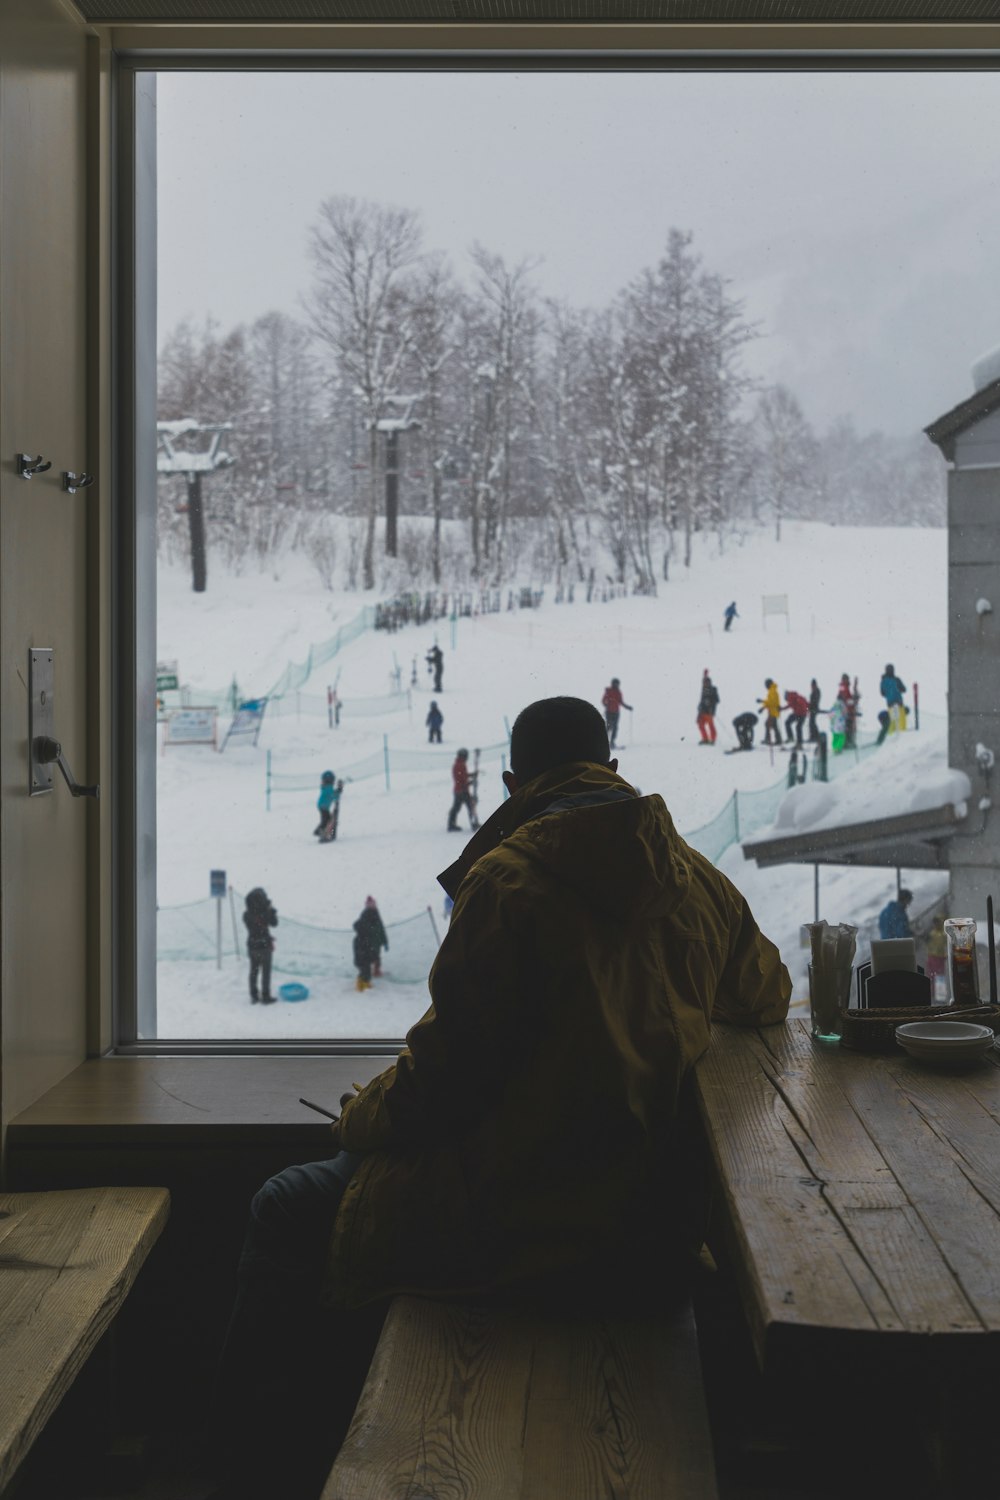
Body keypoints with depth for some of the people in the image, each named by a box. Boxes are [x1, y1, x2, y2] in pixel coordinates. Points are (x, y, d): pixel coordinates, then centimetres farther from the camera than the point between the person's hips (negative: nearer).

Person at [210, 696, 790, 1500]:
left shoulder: (507, 879, -16)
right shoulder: (701, 882, 4)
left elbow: (446, 1069, -15)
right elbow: (767, 996, 22)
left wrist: (361, 1120, 4)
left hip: (517, 1222, -8)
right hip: (646, 1217, 8)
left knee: (286, 1212, 13)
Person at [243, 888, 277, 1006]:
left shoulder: (246, 915, -9)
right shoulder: (264, 914, -23)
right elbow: (274, 923, -7)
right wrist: (271, 910, 1)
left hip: (252, 946, 5)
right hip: (264, 946, -5)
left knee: (254, 972, 16)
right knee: (265, 973, 7)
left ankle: (254, 996, 23)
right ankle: (265, 997, 12)